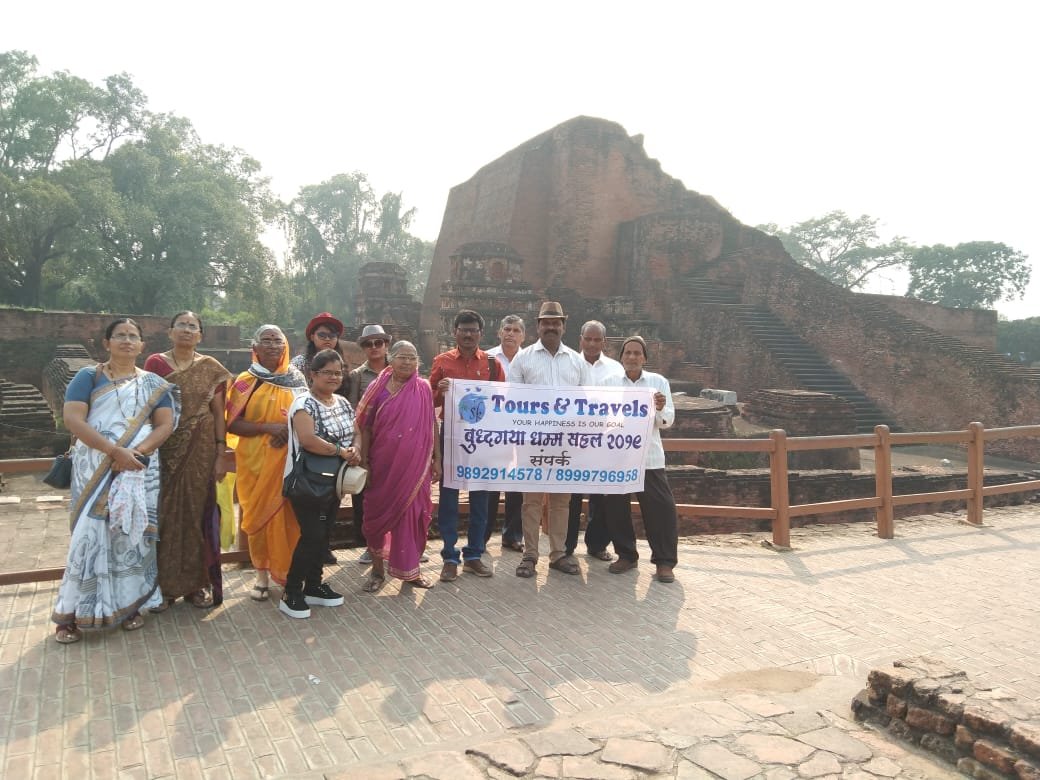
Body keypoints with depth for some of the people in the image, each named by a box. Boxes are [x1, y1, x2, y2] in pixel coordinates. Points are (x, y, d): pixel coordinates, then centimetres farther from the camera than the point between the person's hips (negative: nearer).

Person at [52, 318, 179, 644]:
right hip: (94, 468, -2)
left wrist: (137, 451, -16)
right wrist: (114, 451, -18)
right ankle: (71, 613, 5)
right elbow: (72, 418, -9)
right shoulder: (88, 377, 4)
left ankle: (129, 604, 13)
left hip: (139, 469, 2)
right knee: (90, 533, -5)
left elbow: (165, 423, 2)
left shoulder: (153, 384, 11)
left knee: (132, 532, 3)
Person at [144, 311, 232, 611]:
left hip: (201, 451, 1)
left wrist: (220, 454, -2)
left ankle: (198, 582, 17)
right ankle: (163, 584, 16)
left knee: (198, 512, 5)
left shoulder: (211, 369, 4)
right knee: (164, 513, 3)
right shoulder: (155, 363, 1)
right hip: (165, 450, -1)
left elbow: (219, 413, 4)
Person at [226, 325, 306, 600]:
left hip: (290, 460, 1)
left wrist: (293, 431, -9)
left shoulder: (297, 380, 7)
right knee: (259, 515, 4)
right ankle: (262, 575, 16)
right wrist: (268, 427, -19)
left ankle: (287, 571, 16)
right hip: (256, 461, -1)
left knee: (289, 516, 2)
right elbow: (232, 423, -6)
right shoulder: (245, 382, 0)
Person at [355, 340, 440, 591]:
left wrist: (436, 459, 2)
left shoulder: (424, 389, 1)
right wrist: (364, 462, -5)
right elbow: (366, 427, -1)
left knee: (412, 514, 7)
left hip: (415, 464, 1)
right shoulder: (378, 389, -2)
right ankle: (377, 568, 24)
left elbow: (432, 425, 4)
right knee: (378, 514, 7)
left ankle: (410, 569, 22)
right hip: (383, 464, 0)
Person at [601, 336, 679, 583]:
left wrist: (661, 410, -17)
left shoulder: (658, 382, 7)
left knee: (661, 507, -5)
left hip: (649, 456, -1)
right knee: (616, 506, 4)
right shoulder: (609, 382, 7)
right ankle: (626, 555, 21)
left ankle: (665, 561, 6)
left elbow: (667, 422, 4)